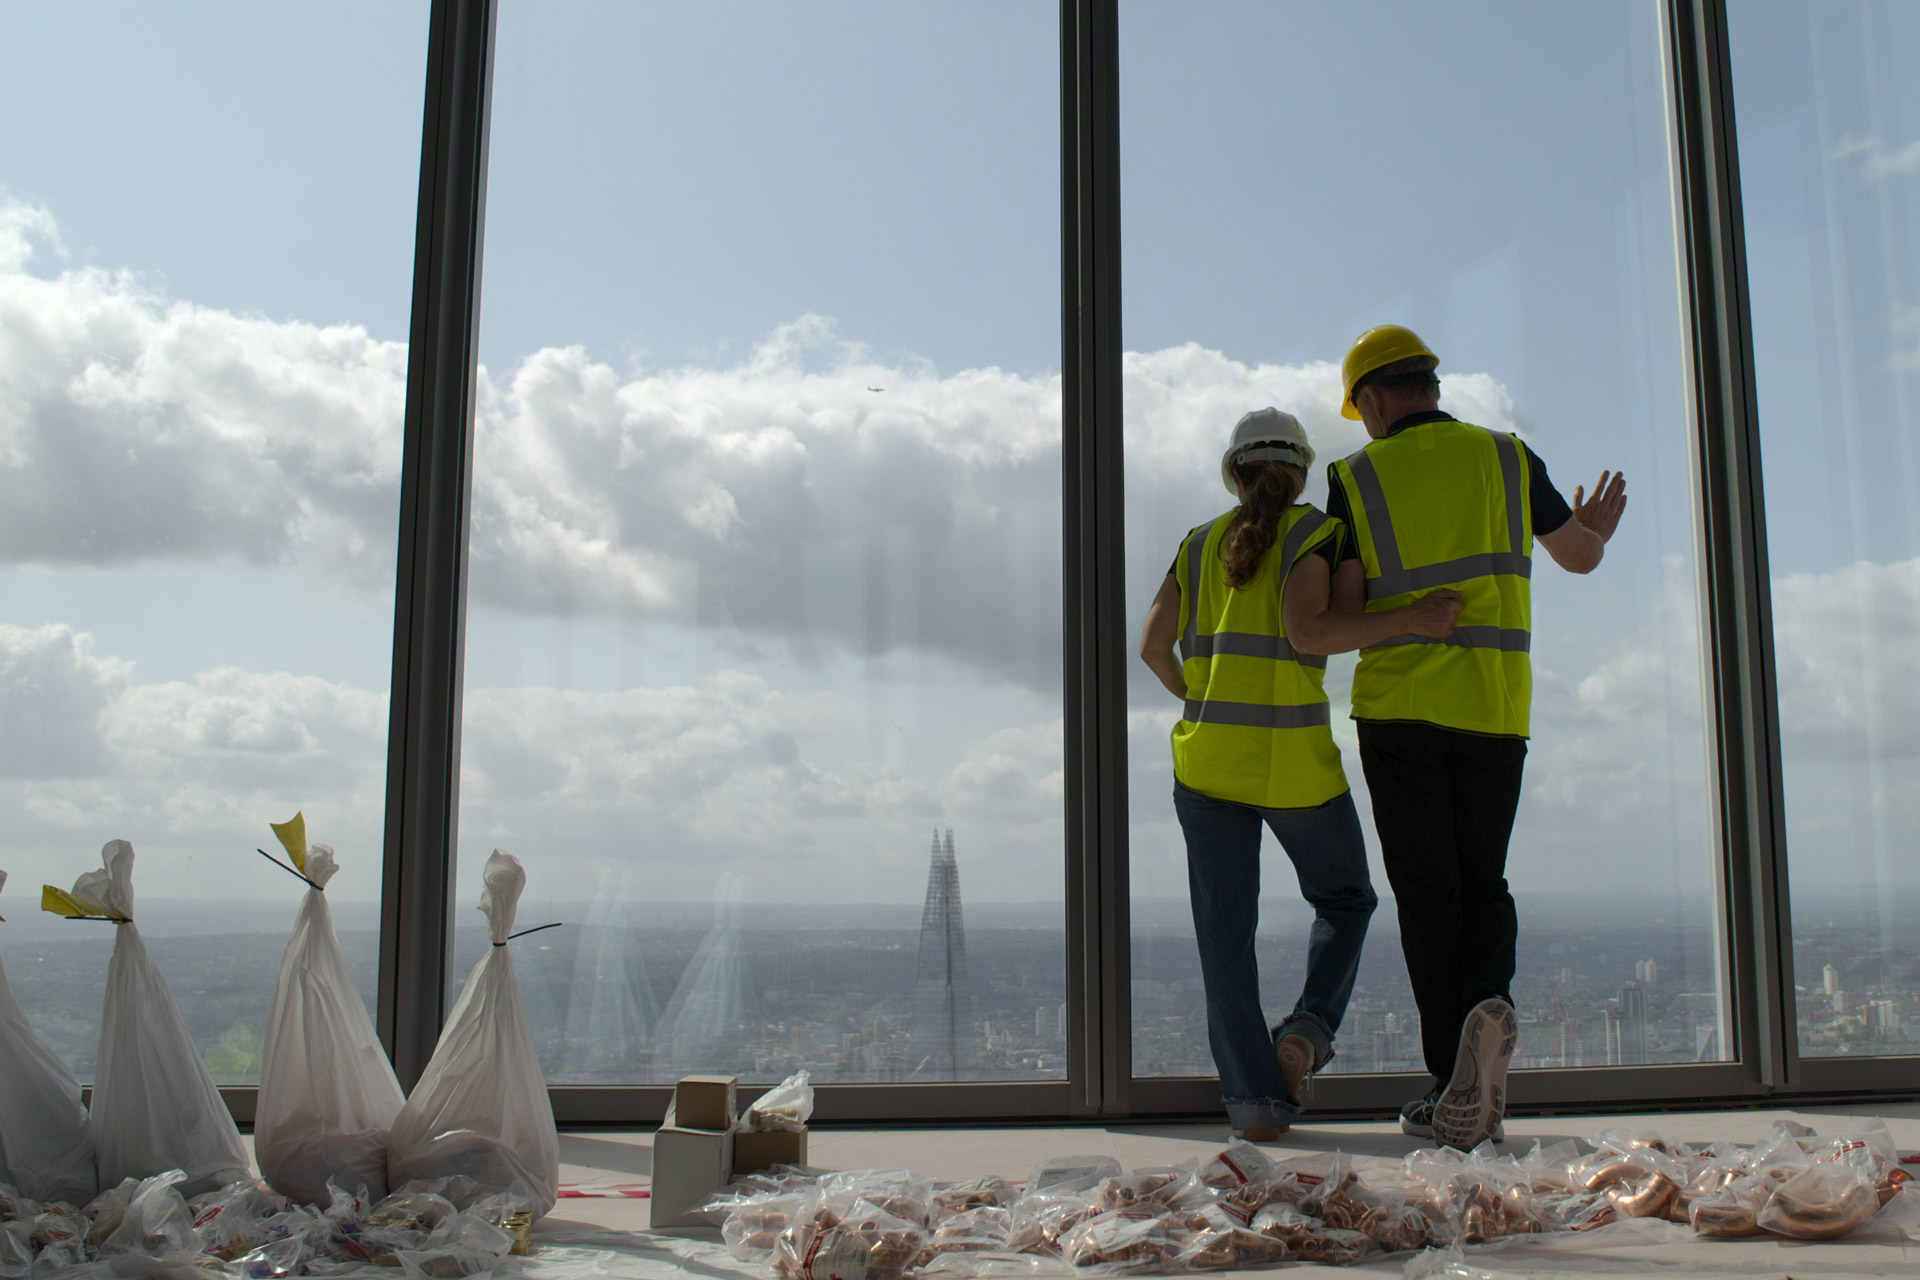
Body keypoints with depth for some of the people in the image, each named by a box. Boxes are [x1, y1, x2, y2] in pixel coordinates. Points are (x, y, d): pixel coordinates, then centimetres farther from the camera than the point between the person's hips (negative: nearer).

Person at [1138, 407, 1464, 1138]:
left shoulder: (1201, 545, 11)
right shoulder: (1311, 533, -2)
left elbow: (1153, 644, 4)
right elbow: (1305, 631, -18)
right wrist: (1412, 620, -16)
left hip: (1207, 756, 3)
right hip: (1295, 762, -3)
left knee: (1225, 932, 5)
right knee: (1345, 901, 19)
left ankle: (1252, 1097, -1)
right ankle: (1308, 1031, -2)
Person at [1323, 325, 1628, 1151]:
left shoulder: (1357, 479, -1)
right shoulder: (1506, 458, 5)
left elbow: (1345, 618, -5)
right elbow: (1580, 557, 18)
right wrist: (1598, 533, 42)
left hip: (1397, 708, -2)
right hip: (1493, 709, 2)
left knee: (1427, 896, 4)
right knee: (1483, 883, 14)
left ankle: (1459, 1091, 2)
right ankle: (1489, 1003, -16)